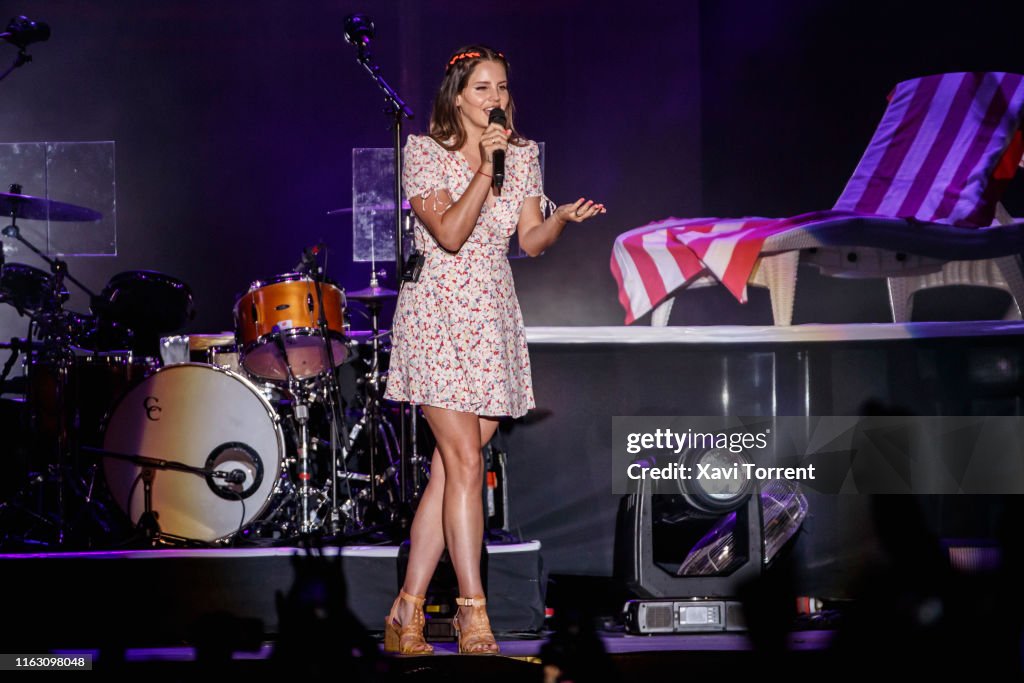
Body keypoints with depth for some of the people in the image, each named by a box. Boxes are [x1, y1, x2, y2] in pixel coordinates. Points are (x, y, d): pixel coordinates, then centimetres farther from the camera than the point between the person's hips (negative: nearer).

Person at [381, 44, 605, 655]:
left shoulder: (524, 154, 10)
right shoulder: (425, 152, -4)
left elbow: (531, 241, 8)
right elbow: (450, 234, -15)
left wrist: (565, 217, -12)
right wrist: (485, 168, -19)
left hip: (495, 317, 5)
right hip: (438, 312, -5)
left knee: (449, 469, 3)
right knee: (466, 461, -13)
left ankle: (407, 614, 9)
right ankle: (473, 616, -10)